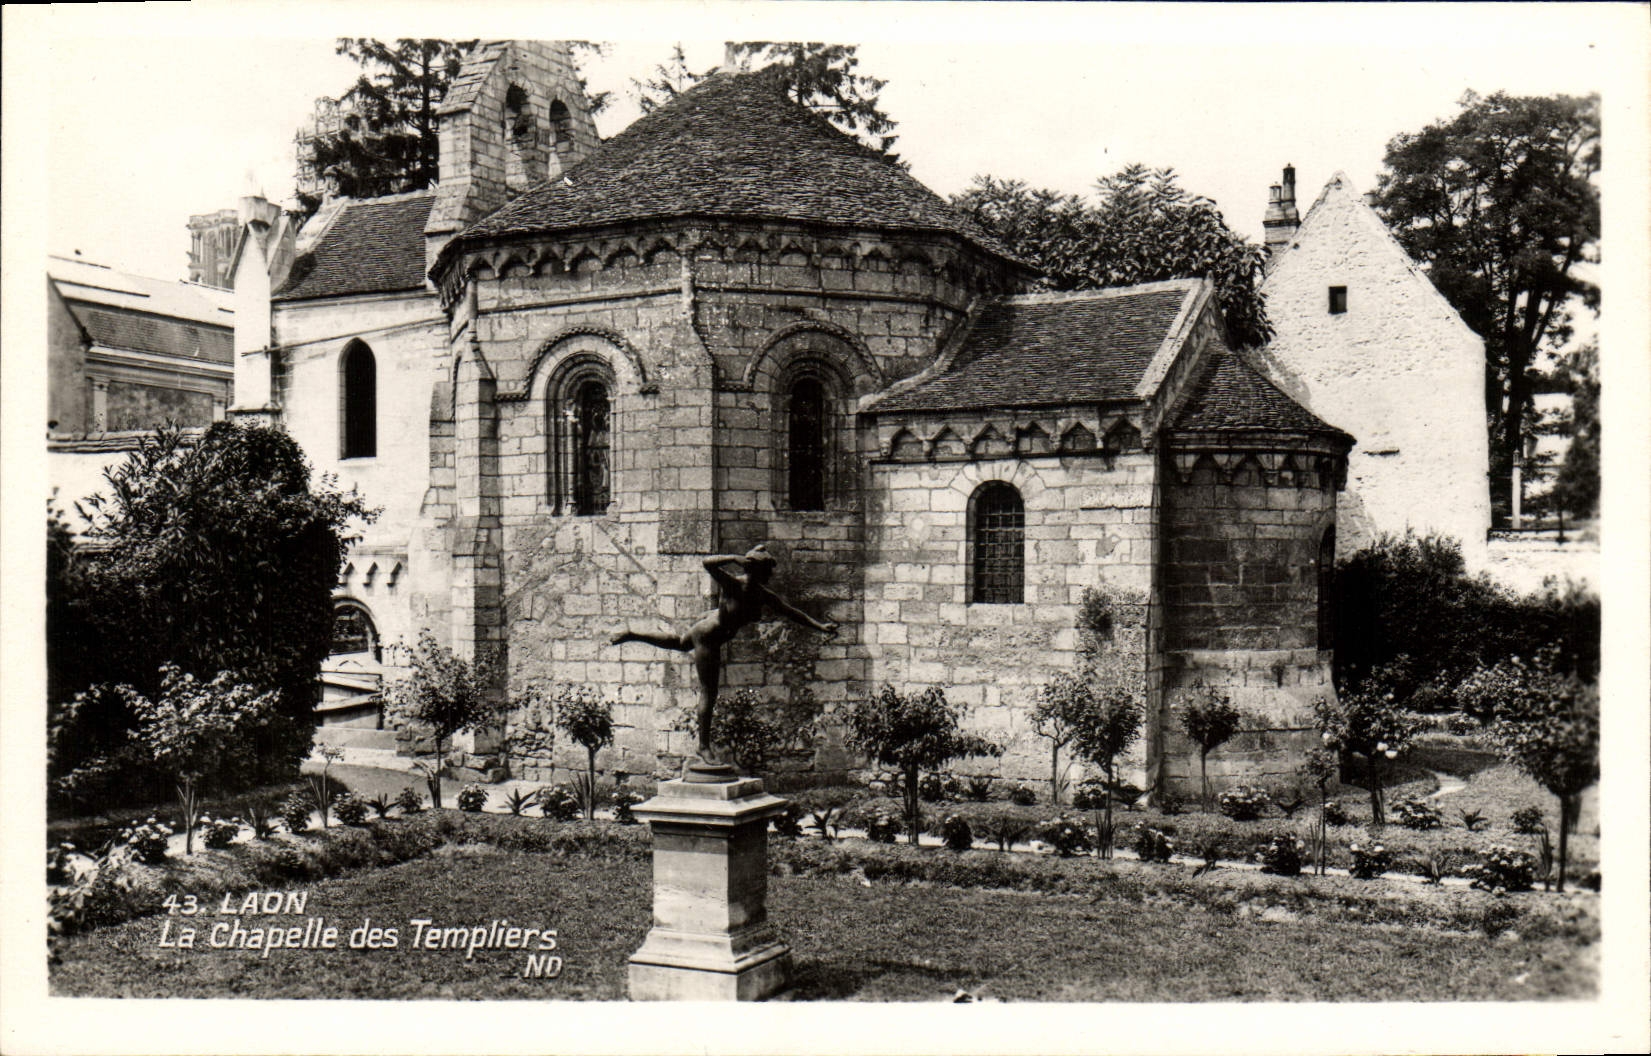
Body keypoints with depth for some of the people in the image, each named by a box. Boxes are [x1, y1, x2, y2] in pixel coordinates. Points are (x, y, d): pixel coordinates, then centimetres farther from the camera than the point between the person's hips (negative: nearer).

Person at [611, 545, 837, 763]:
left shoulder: (764, 596, -11)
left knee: (678, 642, 36)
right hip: (706, 636, -9)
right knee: (708, 693, -1)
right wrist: (734, 558, -51)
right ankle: (704, 746, 9)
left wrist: (820, 625, -17)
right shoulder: (733, 585, -30)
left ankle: (632, 635, 56)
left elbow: (791, 612, -10)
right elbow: (709, 563, -42)